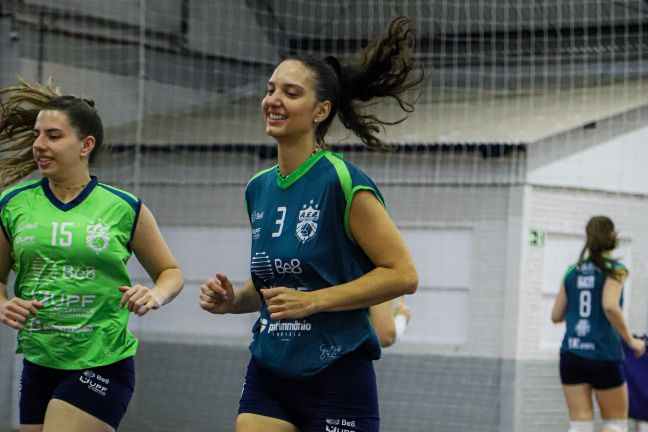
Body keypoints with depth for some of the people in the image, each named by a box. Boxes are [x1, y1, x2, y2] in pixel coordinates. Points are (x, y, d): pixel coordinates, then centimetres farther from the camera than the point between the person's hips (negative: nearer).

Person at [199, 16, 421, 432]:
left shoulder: (342, 182, -12)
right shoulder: (259, 189, 10)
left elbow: (403, 273, -14)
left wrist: (312, 301, -18)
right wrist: (232, 300, 4)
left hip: (337, 380, -6)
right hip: (268, 375, 6)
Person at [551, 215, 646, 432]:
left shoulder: (572, 272, 9)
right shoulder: (614, 270, -5)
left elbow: (556, 315, 11)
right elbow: (610, 306, -21)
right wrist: (631, 341, -11)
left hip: (571, 354, 4)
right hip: (604, 356, -4)